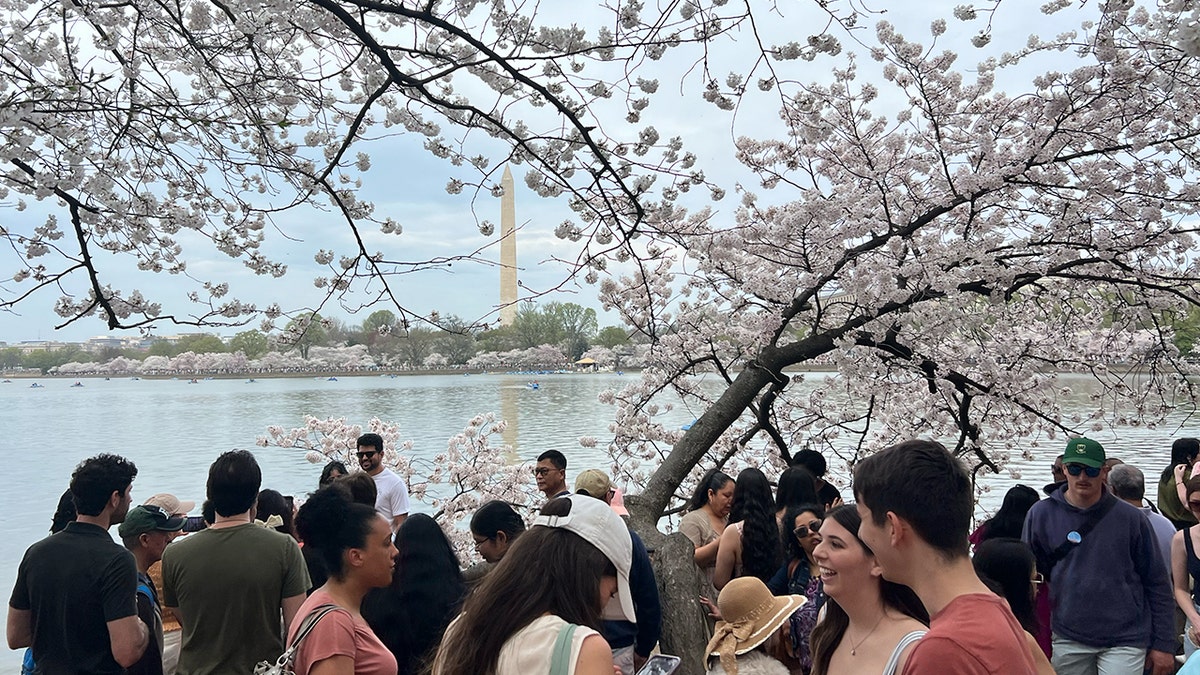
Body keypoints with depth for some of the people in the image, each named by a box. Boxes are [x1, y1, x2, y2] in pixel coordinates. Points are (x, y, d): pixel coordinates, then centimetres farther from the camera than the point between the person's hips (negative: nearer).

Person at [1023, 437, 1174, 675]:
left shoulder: (1131, 518, -2)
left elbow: (1157, 584, 3)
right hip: (1068, 640, 2)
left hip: (1125, 640, -1)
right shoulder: (1042, 514, -1)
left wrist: (1164, 645, 1)